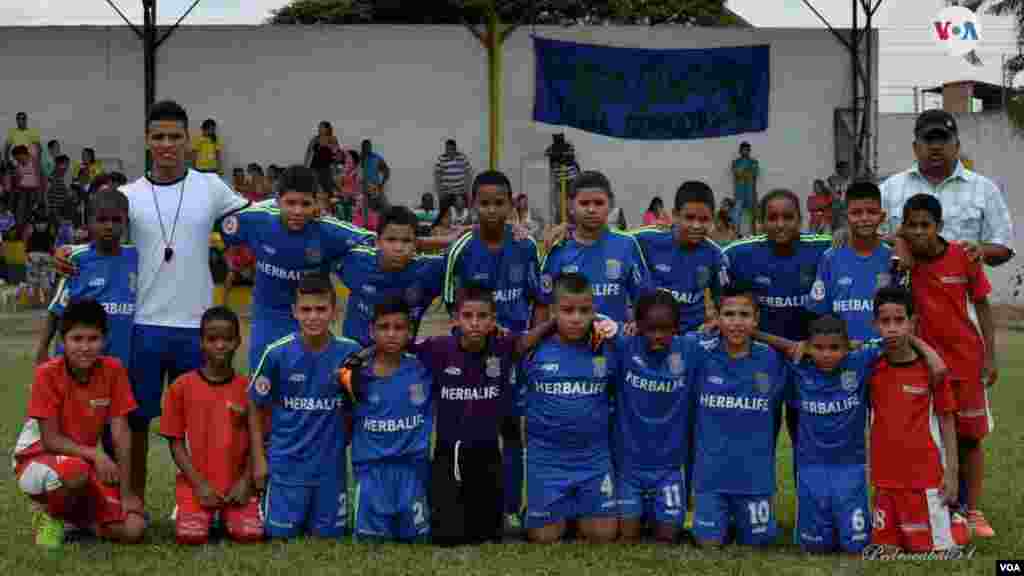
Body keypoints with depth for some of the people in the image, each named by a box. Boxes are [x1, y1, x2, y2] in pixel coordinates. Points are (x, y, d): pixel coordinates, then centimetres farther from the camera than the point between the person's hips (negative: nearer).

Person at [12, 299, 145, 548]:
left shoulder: (113, 370, -10)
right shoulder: (48, 374, -19)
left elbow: (121, 433, -8)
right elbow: (50, 440, -18)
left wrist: (126, 491, -11)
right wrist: (95, 454, -31)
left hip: (85, 460, 4)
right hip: (39, 457, -4)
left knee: (133, 530, -16)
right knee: (75, 471, -41)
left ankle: (73, 514, 13)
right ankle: (52, 516, -6)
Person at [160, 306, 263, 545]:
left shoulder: (248, 388, 4)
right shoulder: (182, 386, 0)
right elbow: (176, 442, 1)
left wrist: (245, 481, -9)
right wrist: (199, 484, -10)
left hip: (236, 484, 1)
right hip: (196, 483, -1)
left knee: (250, 533, -23)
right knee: (190, 535, -24)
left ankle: (228, 515, 11)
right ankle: (186, 511, 11)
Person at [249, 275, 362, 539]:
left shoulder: (350, 352, -9)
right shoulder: (278, 353, -11)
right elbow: (256, 408, 0)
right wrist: (258, 458, -1)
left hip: (331, 465, 1)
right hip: (286, 464, -1)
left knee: (328, 534, 8)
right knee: (281, 533, 3)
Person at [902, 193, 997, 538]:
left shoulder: (964, 258, -10)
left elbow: (981, 305, -2)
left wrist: (990, 355, -5)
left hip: (966, 358, 0)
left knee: (971, 435, 7)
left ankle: (973, 512, 17)